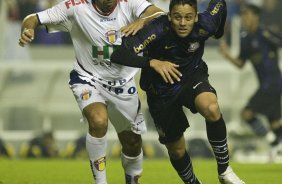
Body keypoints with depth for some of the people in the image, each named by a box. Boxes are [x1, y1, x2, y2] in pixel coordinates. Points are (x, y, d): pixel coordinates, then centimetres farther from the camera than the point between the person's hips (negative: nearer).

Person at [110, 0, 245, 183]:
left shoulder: (205, 26, -25)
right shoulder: (158, 30, -33)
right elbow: (118, 53, -41)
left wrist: (218, 32, 15)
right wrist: (152, 62, -52)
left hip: (192, 78, 1)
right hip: (161, 90, -1)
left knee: (212, 108, -32)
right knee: (176, 150, 10)